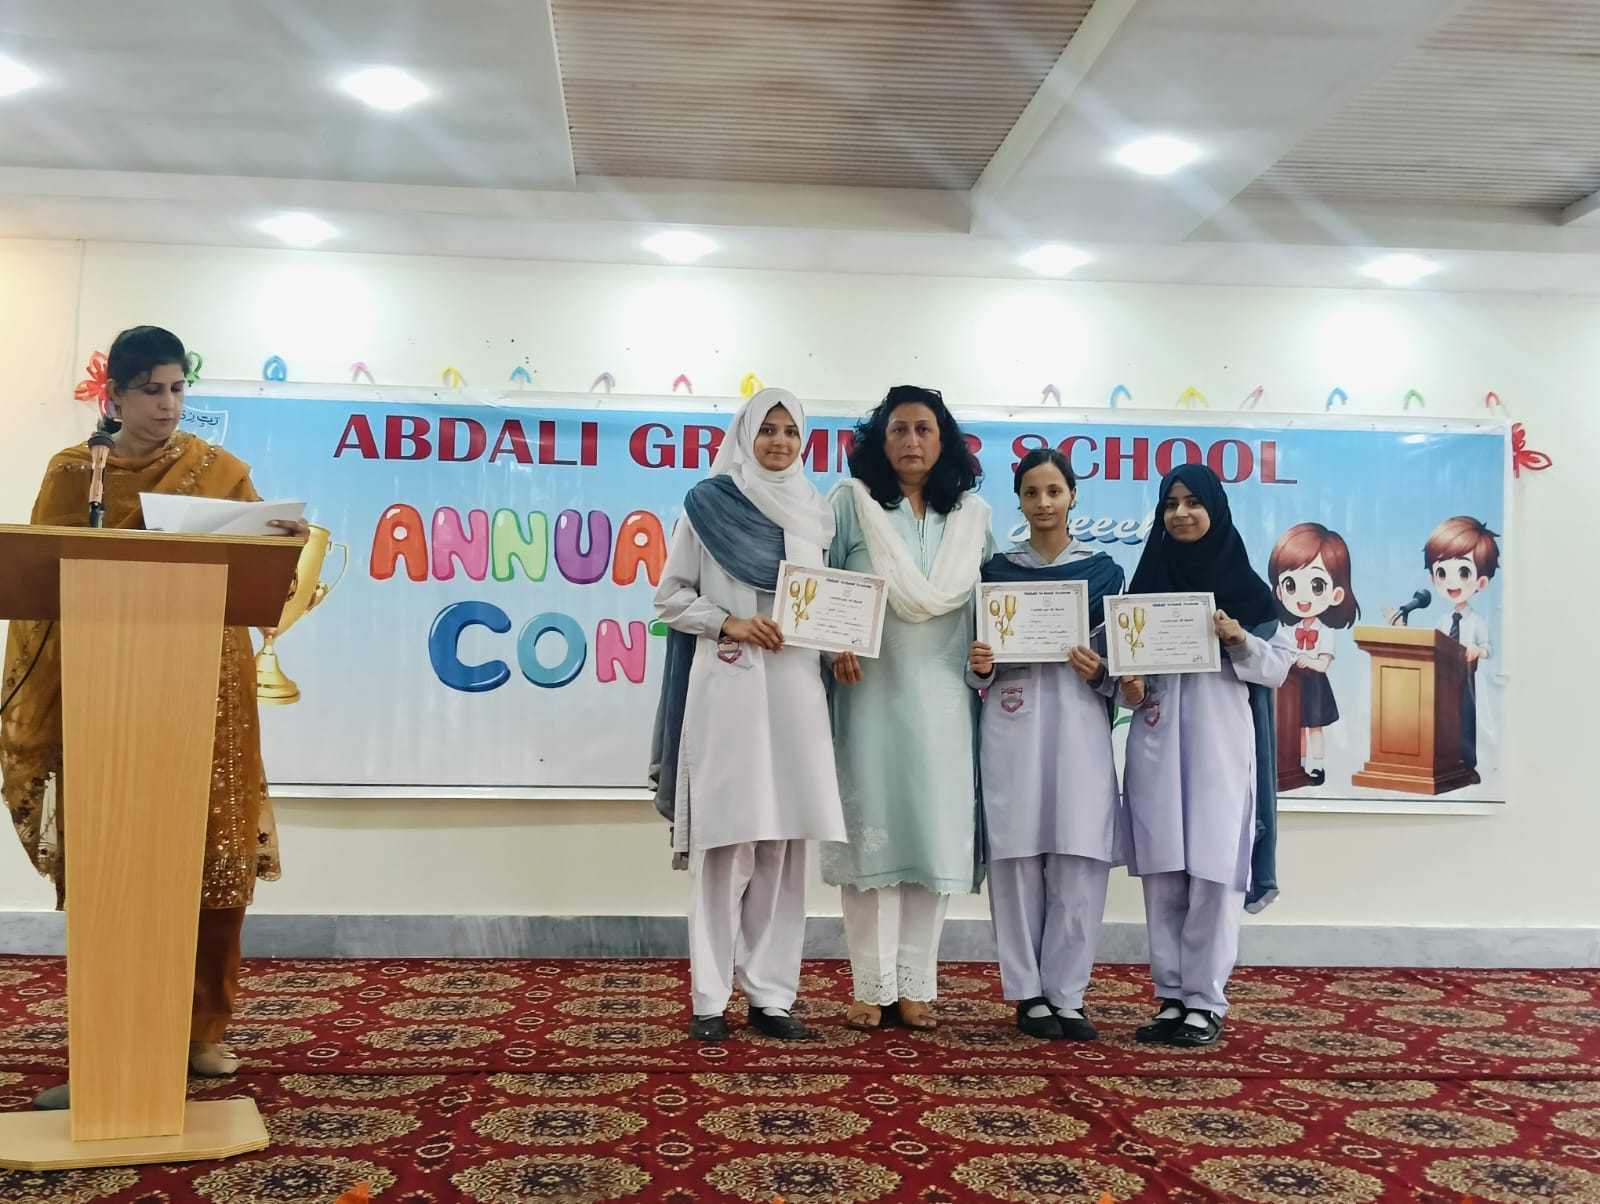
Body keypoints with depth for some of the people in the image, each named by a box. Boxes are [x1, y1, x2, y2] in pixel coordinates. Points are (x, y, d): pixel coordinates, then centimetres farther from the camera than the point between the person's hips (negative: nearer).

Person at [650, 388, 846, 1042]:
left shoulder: (818, 513, 14)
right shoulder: (707, 503, 4)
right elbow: (670, 596, 3)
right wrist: (728, 623, -12)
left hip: (796, 688, 4)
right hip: (727, 686, -3)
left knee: (783, 843, 4)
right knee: (724, 840, -4)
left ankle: (771, 994, 11)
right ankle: (711, 998, 3)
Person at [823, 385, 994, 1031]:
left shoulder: (973, 515, 11)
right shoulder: (852, 501, 3)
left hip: (942, 699, 3)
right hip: (870, 693, -2)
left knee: (934, 835, 4)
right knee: (871, 833, 0)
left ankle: (915, 986, 13)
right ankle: (872, 987, 8)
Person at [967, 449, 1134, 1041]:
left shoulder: (1103, 570, 10)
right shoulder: (997, 569, 11)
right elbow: (982, 654, 14)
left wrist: (1099, 670, -10)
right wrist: (980, 666, -8)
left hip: (1079, 722, 0)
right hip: (1013, 724, 0)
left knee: (1079, 862, -3)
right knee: (1017, 857, -1)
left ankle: (1068, 994, 8)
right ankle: (1027, 992, 9)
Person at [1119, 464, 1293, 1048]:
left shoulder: (1245, 585, 3)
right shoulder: (1146, 580, 11)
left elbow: (1279, 668, 2)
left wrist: (1239, 640, -16)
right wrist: (1124, 680, -6)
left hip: (1221, 746, -3)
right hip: (1156, 747, 3)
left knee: (1214, 874, -3)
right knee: (1163, 875, 4)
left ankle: (1205, 1002, 6)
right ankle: (1171, 998, 13)